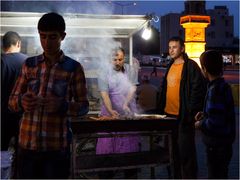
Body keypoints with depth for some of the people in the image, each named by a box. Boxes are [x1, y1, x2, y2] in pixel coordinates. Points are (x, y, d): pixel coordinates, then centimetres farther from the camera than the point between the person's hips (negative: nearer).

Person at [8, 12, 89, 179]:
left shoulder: (74, 68, -2)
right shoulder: (29, 65, 7)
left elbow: (84, 106, 1)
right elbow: (12, 101, 8)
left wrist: (62, 106, -20)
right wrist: (21, 102, -16)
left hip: (56, 147, -2)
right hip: (28, 145, 3)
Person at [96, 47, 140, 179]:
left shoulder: (129, 71, 6)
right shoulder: (104, 74, -2)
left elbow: (133, 89, -3)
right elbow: (104, 95, -13)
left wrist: (126, 103, -21)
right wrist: (111, 111, -28)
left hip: (128, 115, 2)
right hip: (110, 115, -2)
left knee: (130, 146, 6)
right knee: (107, 146, -1)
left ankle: (131, 174, 16)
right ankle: (106, 174, 8)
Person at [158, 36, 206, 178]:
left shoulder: (191, 66, -11)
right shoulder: (170, 66, 14)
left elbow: (197, 90, -16)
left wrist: (191, 112, -19)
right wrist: (161, 108, 15)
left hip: (183, 116, -8)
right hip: (169, 114, 8)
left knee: (185, 150, 0)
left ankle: (189, 175, 12)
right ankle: (176, 175, 30)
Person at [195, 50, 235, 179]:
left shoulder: (215, 90, -23)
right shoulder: (223, 85, 7)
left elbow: (215, 122, -28)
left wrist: (201, 124, -11)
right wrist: (205, 114, 10)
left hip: (217, 145, -9)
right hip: (223, 142, 9)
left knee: (216, 175, 3)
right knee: (220, 174, 23)